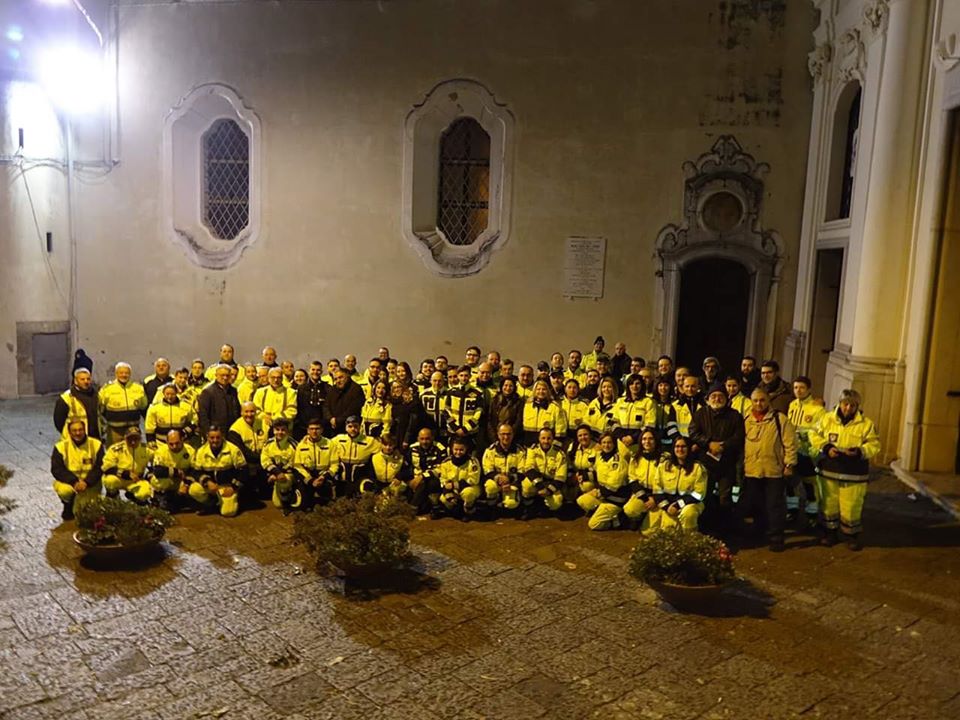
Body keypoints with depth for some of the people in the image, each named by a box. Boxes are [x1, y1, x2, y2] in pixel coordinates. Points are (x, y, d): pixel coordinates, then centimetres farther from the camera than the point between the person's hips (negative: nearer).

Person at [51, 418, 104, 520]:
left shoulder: (96, 444, -6)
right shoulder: (61, 447, -5)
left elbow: (100, 468, -8)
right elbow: (56, 469, -10)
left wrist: (86, 482, -23)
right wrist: (74, 481, -24)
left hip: (90, 484, 0)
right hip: (68, 482, 0)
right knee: (65, 490, -35)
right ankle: (68, 507, 1)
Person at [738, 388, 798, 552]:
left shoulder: (780, 419, -5)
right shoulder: (746, 421, 8)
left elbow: (790, 443, -6)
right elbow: (741, 444, 15)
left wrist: (789, 464, -9)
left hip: (773, 470, -4)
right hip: (751, 471, 4)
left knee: (774, 506, 2)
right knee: (752, 505, 13)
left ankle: (775, 538, 13)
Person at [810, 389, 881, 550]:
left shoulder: (866, 423, -3)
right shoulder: (827, 418, 1)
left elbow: (874, 445, -4)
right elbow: (815, 436, 3)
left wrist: (860, 451, -22)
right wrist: (826, 448, -14)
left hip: (853, 474, -2)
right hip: (828, 471, 2)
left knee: (851, 507, 2)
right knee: (829, 505, 11)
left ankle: (852, 535, 21)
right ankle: (830, 532, 28)